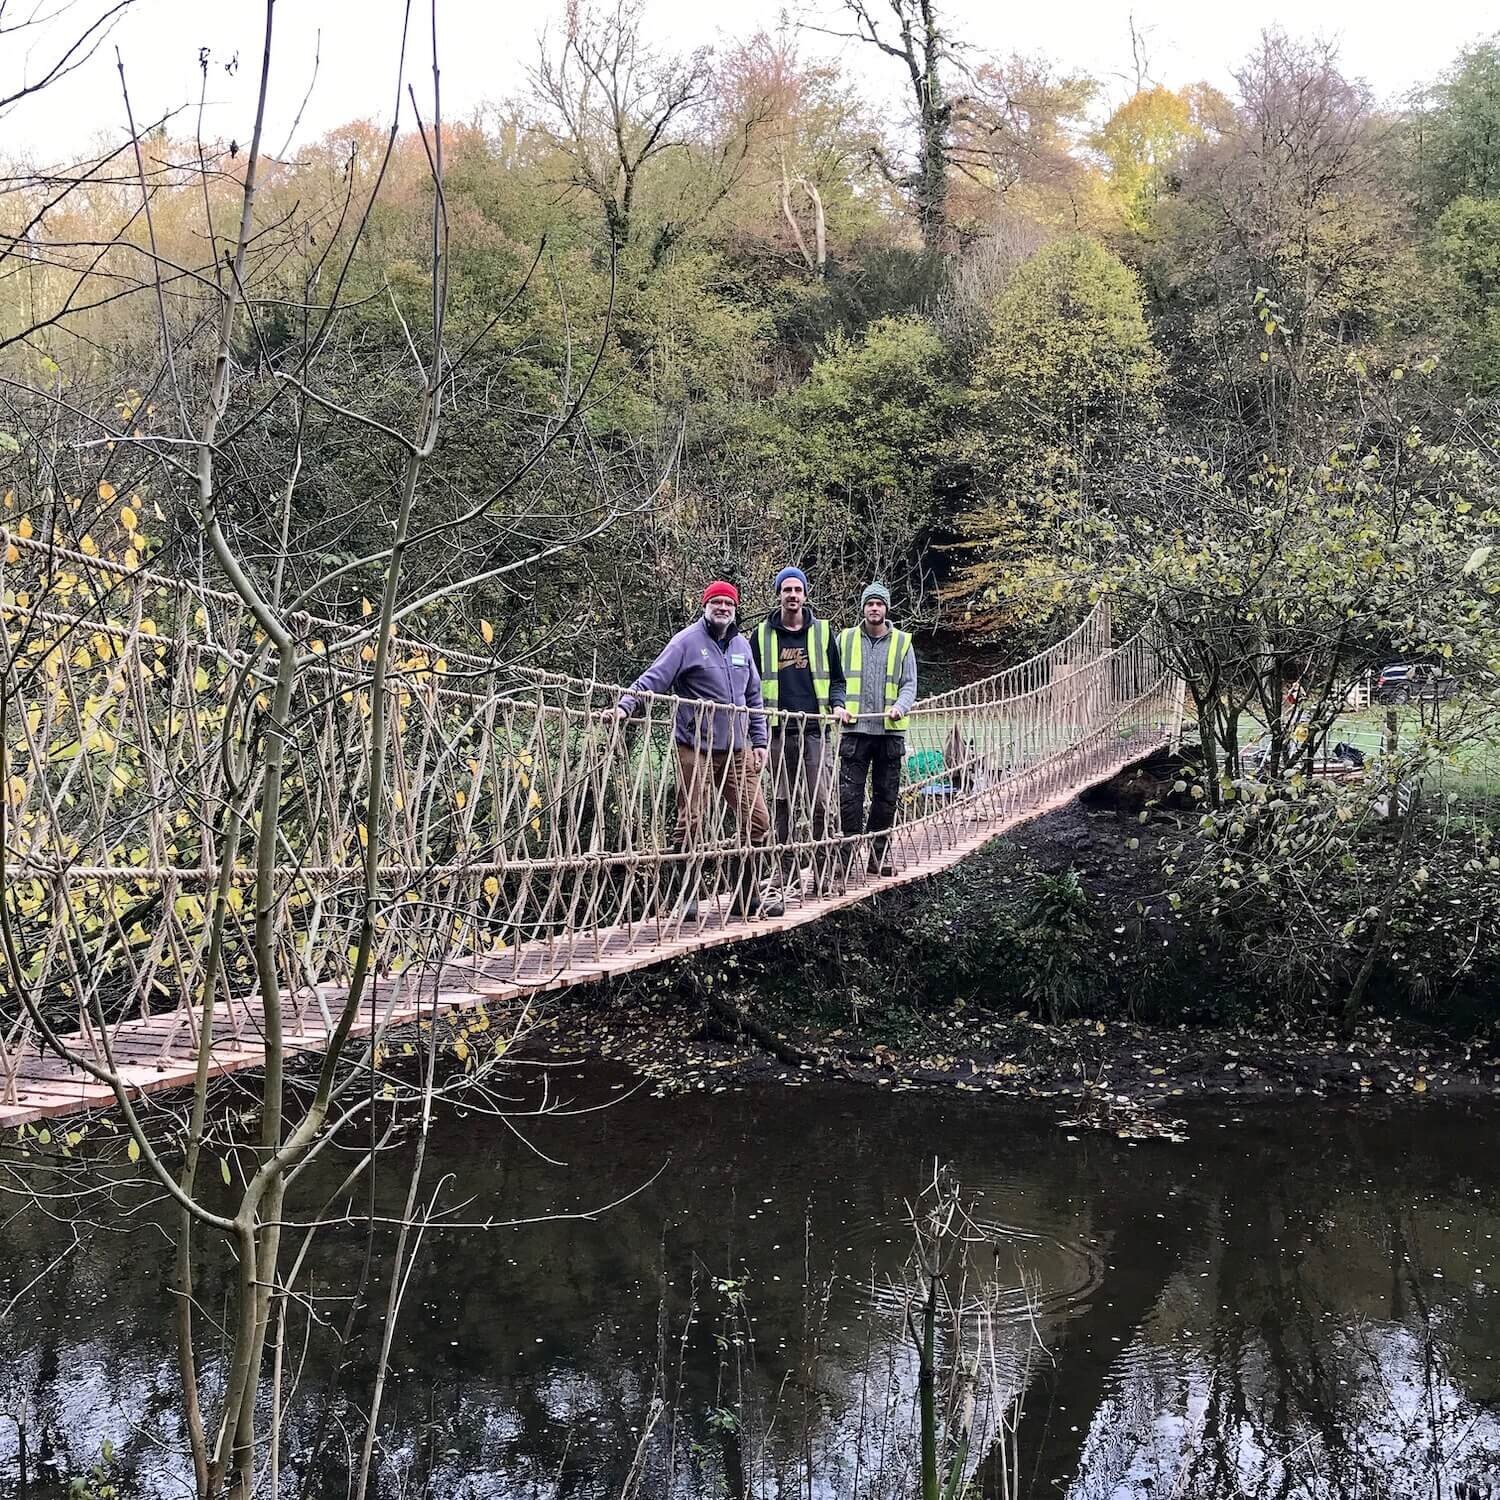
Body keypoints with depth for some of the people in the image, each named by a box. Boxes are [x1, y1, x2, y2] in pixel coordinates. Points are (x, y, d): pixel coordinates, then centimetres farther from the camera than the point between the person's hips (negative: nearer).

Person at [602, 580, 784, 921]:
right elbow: (653, 678, -13)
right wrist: (624, 705, -28)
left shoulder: (741, 645, 14)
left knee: (756, 821, 5)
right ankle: (685, 902, 3)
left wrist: (759, 742, 17)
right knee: (691, 824, -5)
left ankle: (747, 898, 17)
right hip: (696, 750, -6)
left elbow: (753, 697, 21)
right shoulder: (687, 642, -5)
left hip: (737, 751, 6)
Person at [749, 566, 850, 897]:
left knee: (821, 803, -6)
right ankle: (788, 874, 8)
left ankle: (823, 872, -2)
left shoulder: (823, 631, 11)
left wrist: (837, 705, -1)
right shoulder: (761, 635, 10)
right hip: (777, 731, 0)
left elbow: (836, 678, 17)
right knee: (781, 805, 2)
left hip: (815, 730, 0)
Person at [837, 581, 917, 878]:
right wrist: (838, 706, -9)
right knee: (850, 794, -7)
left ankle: (879, 854, 13)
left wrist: (900, 706, -15)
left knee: (886, 796, 6)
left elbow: (909, 684, 5)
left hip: (890, 731, 1)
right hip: (855, 729, -1)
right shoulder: (845, 640, 9)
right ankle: (848, 852, -2)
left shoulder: (902, 642, 9)